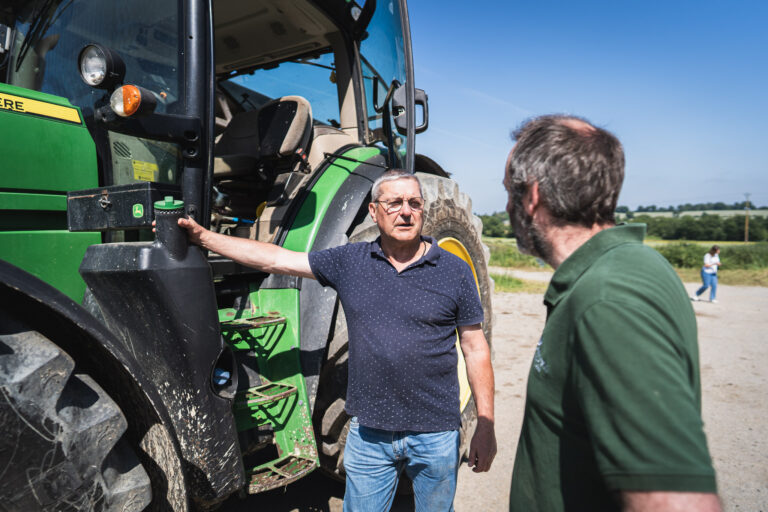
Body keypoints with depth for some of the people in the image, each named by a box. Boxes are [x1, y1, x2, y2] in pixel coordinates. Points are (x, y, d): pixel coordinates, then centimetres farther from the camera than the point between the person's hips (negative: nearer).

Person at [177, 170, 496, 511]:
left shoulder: (454, 271, -5)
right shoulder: (349, 262, -2)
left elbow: (475, 349, -2)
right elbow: (274, 259, 0)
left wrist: (485, 427, -3)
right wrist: (202, 237, -1)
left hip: (435, 435, -1)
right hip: (368, 433, 1)